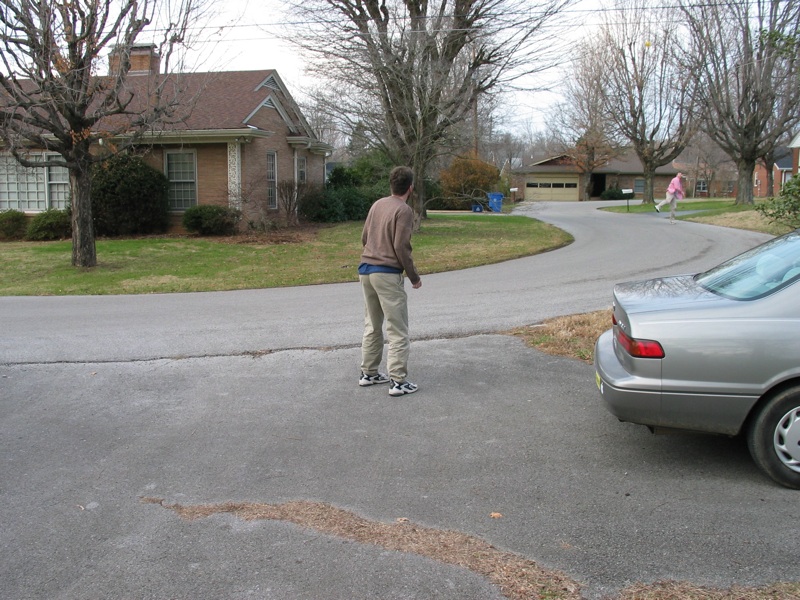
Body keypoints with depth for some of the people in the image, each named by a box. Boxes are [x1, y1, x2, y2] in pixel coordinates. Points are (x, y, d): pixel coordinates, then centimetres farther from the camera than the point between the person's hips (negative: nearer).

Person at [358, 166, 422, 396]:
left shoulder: (377, 205, 11)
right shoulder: (404, 210, -10)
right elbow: (401, 247, -15)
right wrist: (414, 277, -5)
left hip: (366, 270, 8)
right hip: (387, 274, -8)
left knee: (372, 326, 17)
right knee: (398, 331, -1)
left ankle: (368, 373, 24)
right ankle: (398, 381, -1)